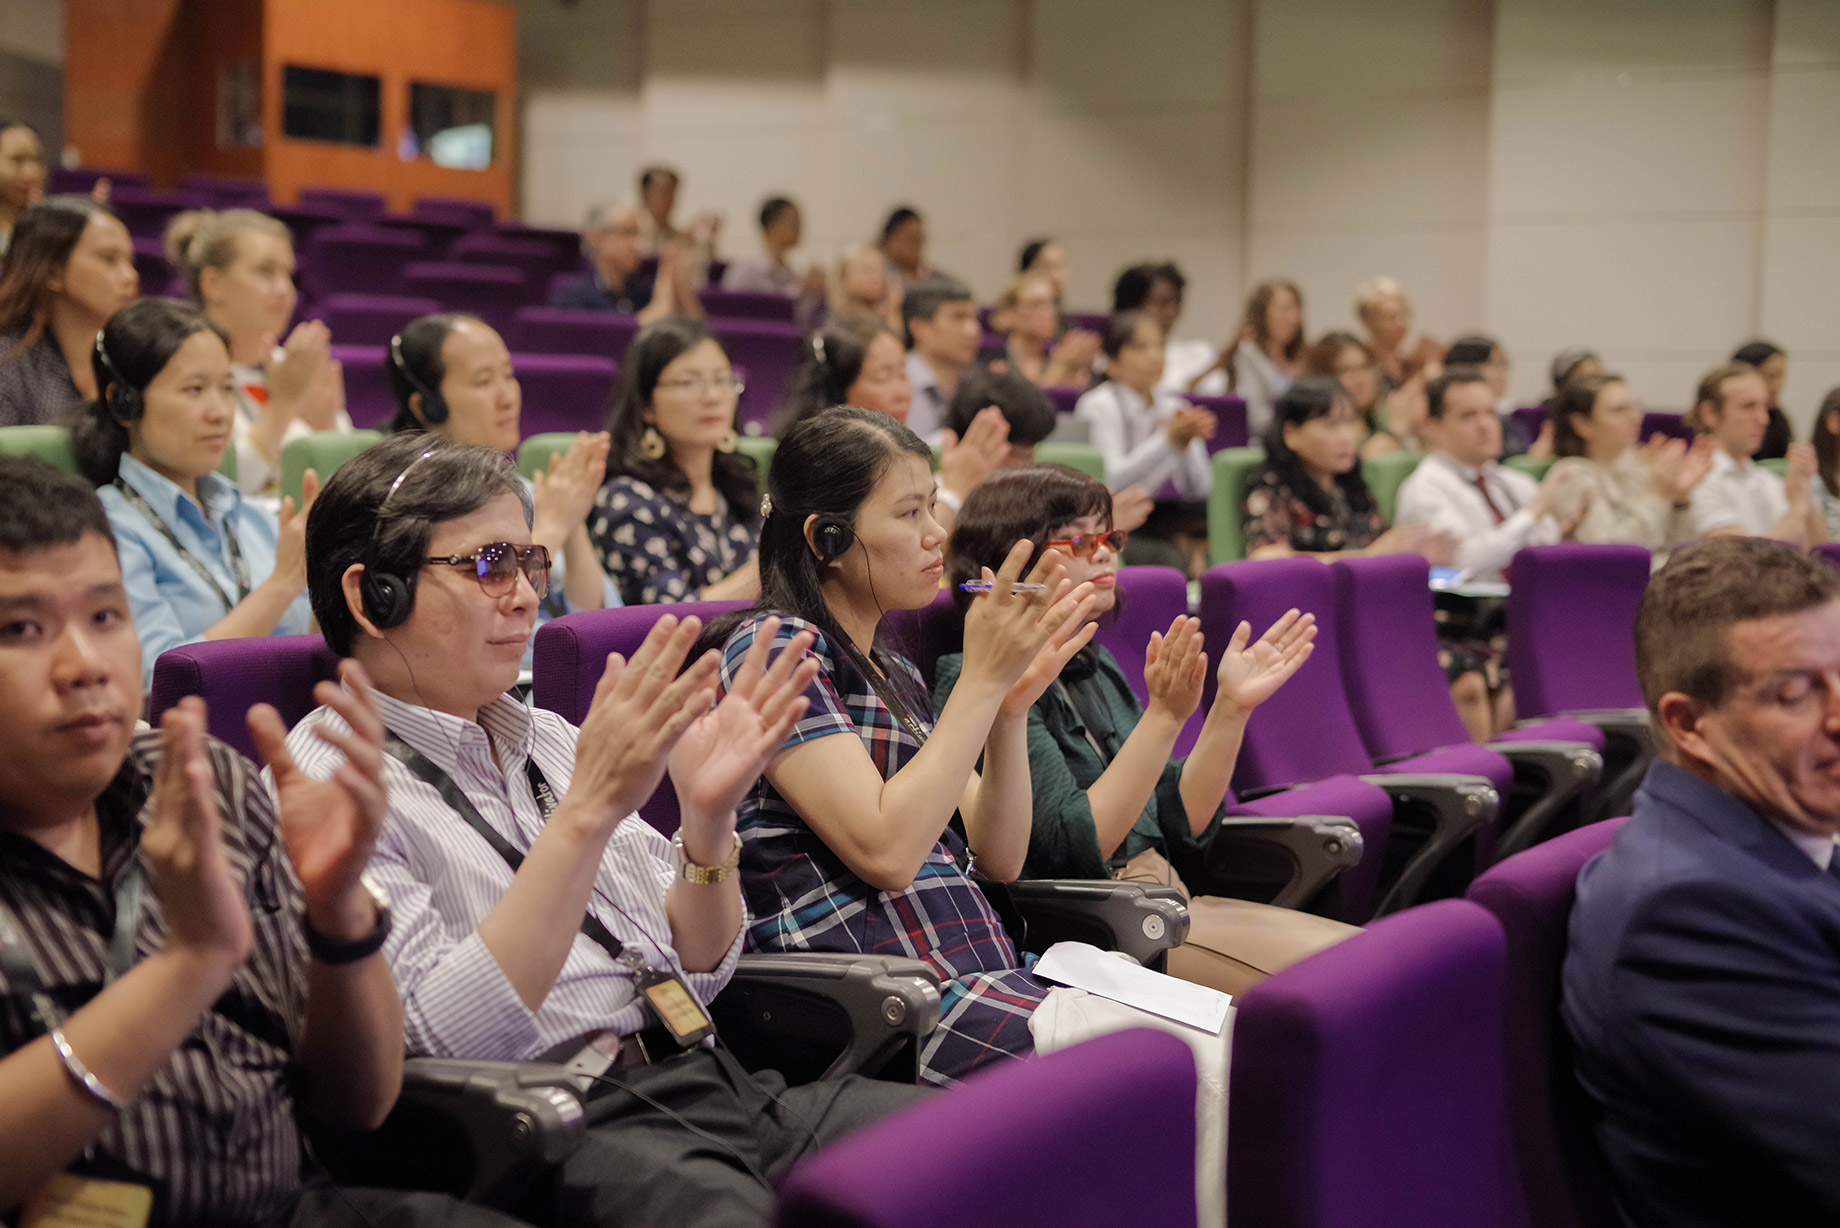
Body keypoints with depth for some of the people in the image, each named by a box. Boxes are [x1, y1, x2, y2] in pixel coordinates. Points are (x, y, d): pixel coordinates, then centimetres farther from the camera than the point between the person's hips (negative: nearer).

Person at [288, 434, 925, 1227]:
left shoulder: (546, 739, 18)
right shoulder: (328, 780, -4)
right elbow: (446, 1040, -17)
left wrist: (710, 817, -2)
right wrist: (588, 810, -21)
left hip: (709, 1078, 7)